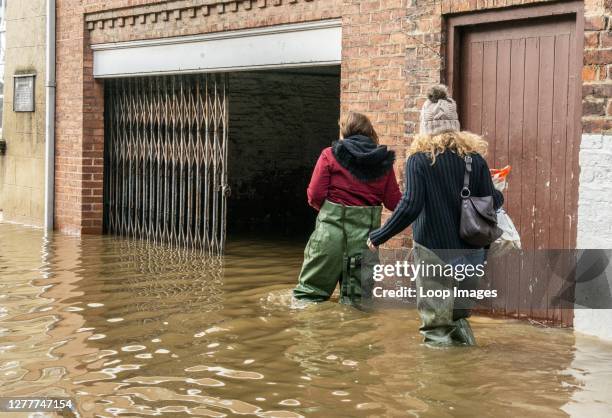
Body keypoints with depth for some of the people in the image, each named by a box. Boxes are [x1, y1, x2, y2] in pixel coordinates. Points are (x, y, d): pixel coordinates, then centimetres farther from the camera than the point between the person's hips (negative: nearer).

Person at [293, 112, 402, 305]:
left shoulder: (330, 155, -1)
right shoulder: (384, 160, 6)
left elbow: (315, 195, -6)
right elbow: (393, 202, 3)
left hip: (333, 225, -2)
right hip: (366, 229, 2)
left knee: (310, 291, 8)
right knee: (358, 299, 12)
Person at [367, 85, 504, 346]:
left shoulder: (419, 159, -8)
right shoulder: (474, 156, 2)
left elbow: (410, 207, -17)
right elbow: (490, 202, 1)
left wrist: (378, 237, -7)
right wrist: (499, 197, 26)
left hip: (432, 249, -4)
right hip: (469, 252, 4)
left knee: (435, 320, 4)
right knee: (459, 312, 20)